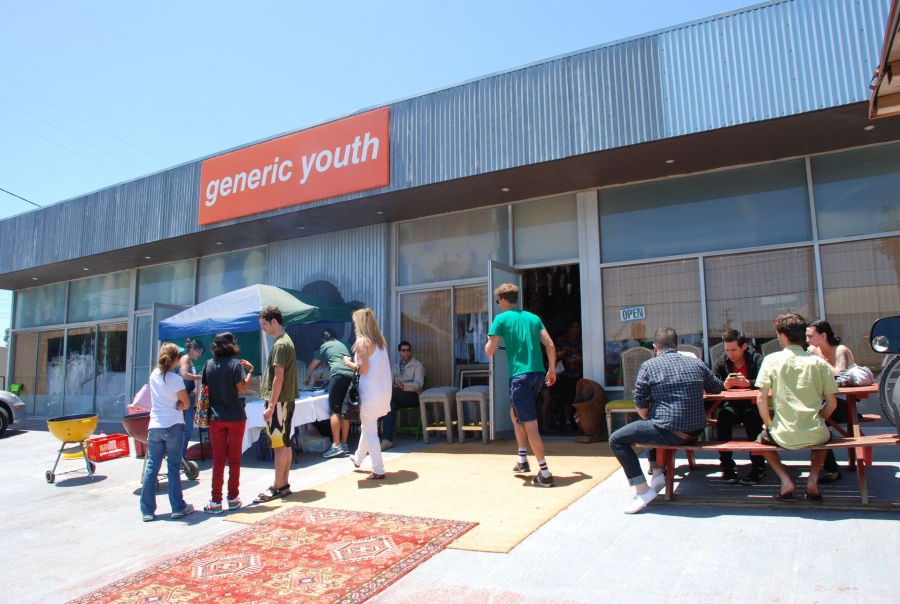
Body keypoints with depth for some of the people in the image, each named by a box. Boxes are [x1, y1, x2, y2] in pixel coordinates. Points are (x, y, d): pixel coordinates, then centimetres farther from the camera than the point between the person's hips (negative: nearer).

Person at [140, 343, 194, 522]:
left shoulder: (154, 375, 3)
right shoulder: (175, 379, -14)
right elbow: (186, 404, -7)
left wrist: (175, 405, 2)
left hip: (154, 427, 5)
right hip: (173, 427, -5)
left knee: (151, 468, 8)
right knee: (174, 468, 3)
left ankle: (147, 510, 12)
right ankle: (178, 508, 11)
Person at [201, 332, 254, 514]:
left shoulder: (209, 364, 2)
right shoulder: (235, 364, -10)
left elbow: (205, 388, 6)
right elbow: (242, 388, -14)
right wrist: (250, 370, -3)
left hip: (216, 418, 3)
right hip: (235, 417, -3)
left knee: (218, 459, 7)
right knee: (234, 459, 8)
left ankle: (216, 501, 5)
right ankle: (233, 498, 15)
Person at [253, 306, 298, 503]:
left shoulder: (280, 345, -15)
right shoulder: (286, 341, 14)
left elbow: (279, 377, -20)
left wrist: (271, 406, -19)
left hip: (279, 402, -10)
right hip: (286, 400, 10)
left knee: (279, 445, -3)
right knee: (285, 444, 12)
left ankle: (277, 487, 5)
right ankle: (284, 485, 19)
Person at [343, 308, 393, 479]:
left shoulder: (361, 342, -13)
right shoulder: (380, 340, 9)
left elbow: (363, 368, -18)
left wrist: (348, 362, -1)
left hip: (370, 393, -8)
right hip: (383, 392, 8)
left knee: (370, 431, 2)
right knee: (367, 427, 24)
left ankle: (378, 471, 6)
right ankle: (358, 458, 42)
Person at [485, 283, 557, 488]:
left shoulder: (501, 319, -1)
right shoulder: (533, 317, 14)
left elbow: (489, 351, -2)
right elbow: (550, 345, 8)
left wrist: (488, 342, 20)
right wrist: (552, 370, 18)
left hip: (520, 375, -7)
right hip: (538, 374, 7)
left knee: (530, 424, -3)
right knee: (515, 413, 25)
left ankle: (545, 473, -2)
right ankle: (523, 460, 26)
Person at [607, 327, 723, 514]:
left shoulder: (649, 366, -5)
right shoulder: (697, 363, 8)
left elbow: (640, 404, -4)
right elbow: (717, 388, 22)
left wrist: (650, 421, 14)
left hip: (670, 434, -7)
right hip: (696, 431, 7)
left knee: (616, 440, 6)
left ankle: (643, 490, 0)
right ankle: (657, 475, 27)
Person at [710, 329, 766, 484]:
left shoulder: (756, 359, -1)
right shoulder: (720, 362, 4)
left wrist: (748, 383, -34)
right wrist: (724, 384, -30)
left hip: (752, 404, -1)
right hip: (731, 405, 2)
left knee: (752, 415, -34)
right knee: (723, 416, -31)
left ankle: (758, 466, -23)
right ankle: (727, 466, -23)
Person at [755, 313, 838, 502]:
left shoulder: (772, 360, -4)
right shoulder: (819, 362, 1)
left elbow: (761, 399, -8)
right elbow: (832, 403, 2)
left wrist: (769, 426, 7)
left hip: (784, 437, -2)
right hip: (815, 436, 2)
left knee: (763, 438, 32)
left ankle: (786, 481, 8)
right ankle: (813, 479, 15)